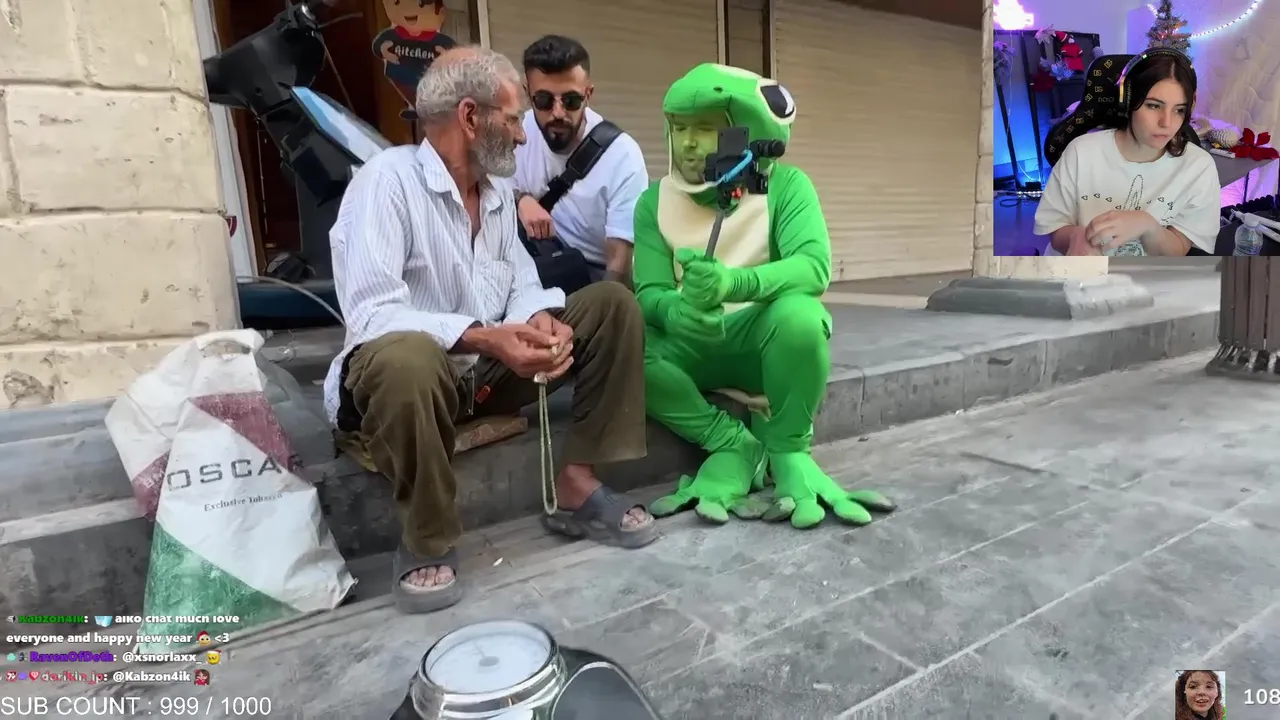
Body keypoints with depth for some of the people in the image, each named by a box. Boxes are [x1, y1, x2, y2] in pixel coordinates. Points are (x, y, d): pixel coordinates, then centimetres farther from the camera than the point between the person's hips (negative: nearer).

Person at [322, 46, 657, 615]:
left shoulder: (499, 188, 8)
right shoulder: (386, 179, -16)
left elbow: (522, 281, 3)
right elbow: (371, 314, -26)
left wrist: (541, 320, -21)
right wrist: (484, 337, -36)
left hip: (492, 368, 7)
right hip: (411, 366, -7)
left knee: (613, 303, -5)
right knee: (405, 358, -43)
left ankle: (577, 486, -7)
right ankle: (427, 540, -16)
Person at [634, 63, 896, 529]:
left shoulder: (784, 185, -7)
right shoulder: (655, 200, 0)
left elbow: (814, 265, -24)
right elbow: (648, 292, -10)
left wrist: (734, 282, -43)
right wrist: (676, 312, -36)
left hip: (769, 339, -2)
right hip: (693, 348, 3)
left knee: (798, 312, -36)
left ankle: (789, 451, -12)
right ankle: (733, 445, -14)